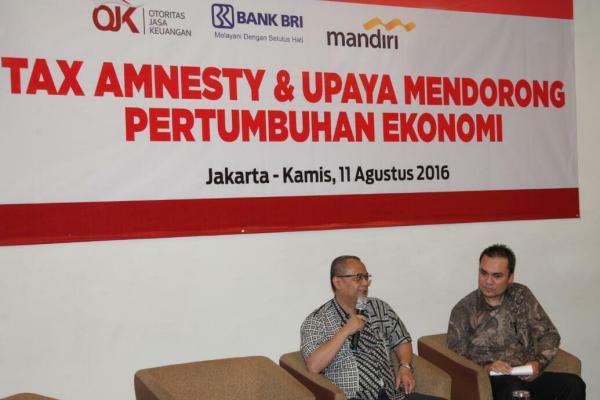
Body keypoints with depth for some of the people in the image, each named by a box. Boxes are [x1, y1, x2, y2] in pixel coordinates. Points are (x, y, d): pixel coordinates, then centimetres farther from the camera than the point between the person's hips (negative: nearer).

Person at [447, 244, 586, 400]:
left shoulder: (521, 295, 11)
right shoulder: (463, 311, 0)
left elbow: (549, 333, 12)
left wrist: (539, 362, -7)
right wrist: (485, 368, -21)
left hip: (528, 376, 4)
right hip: (492, 381, -4)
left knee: (574, 384, -23)